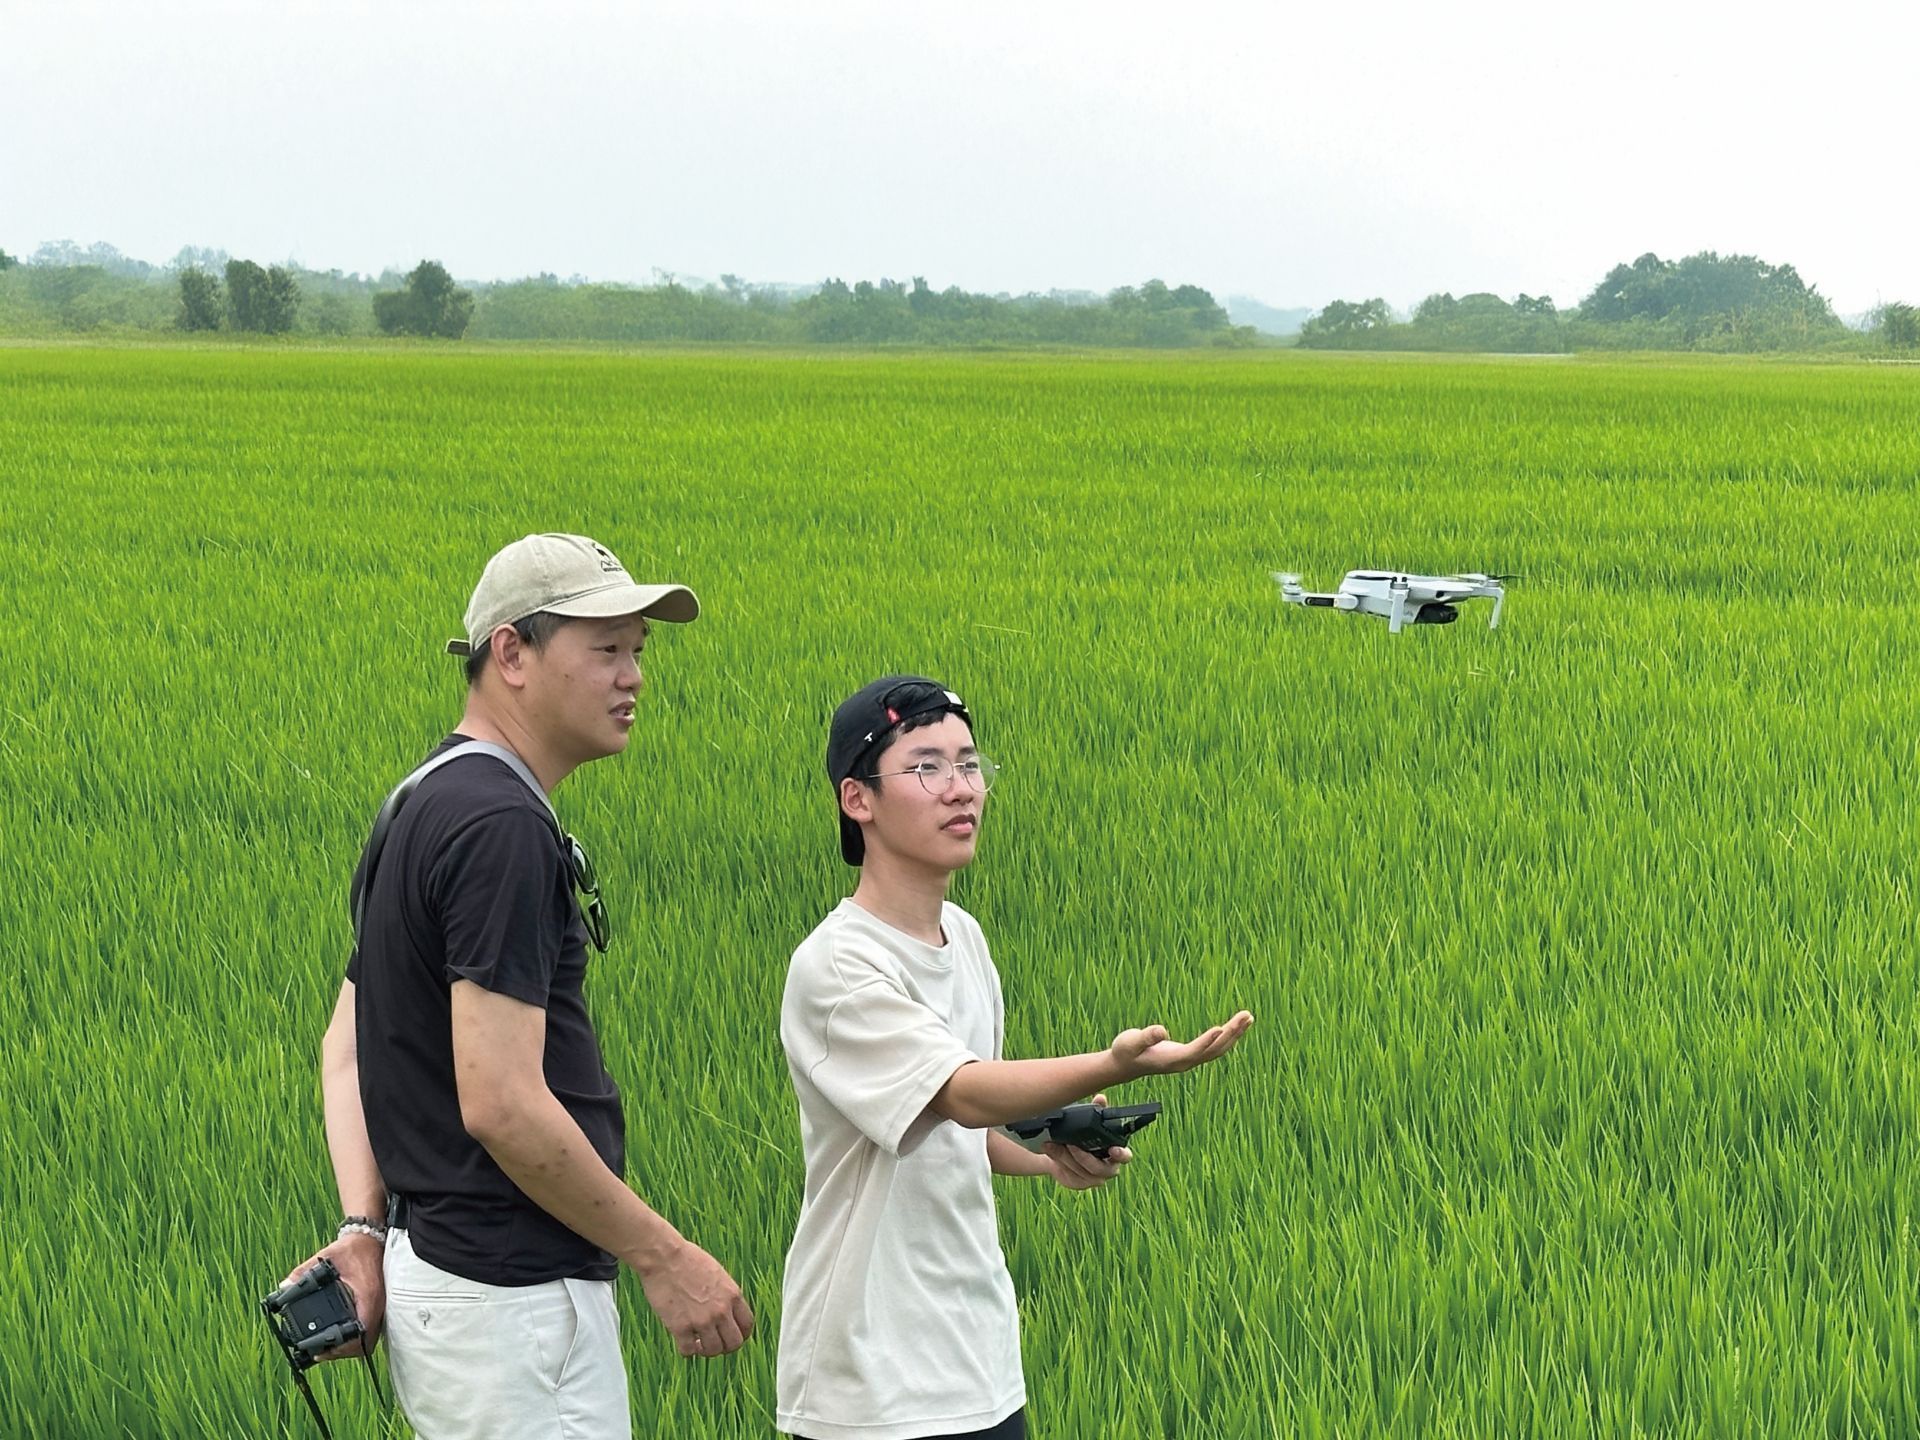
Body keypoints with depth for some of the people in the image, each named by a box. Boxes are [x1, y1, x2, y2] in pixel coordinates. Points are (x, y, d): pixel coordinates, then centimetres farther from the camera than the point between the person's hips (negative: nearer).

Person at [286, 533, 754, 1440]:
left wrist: (364, 1226, 3)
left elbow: (344, 1046, 15)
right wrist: (663, 1256, -15)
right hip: (511, 1297, -10)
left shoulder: (424, 806, 13)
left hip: (429, 1267, 10)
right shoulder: (502, 826, -19)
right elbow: (501, 1103, -24)